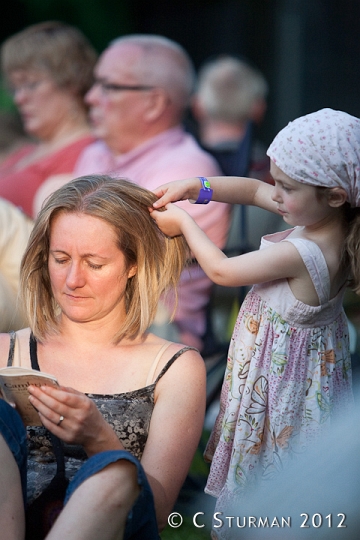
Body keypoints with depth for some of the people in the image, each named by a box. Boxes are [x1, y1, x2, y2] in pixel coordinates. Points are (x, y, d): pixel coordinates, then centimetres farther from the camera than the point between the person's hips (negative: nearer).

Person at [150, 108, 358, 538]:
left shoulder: (302, 253, -34)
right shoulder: (321, 217, -10)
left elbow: (221, 270, -20)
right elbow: (253, 190, 5)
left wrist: (183, 223, -6)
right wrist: (192, 187, -5)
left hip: (282, 369, -9)